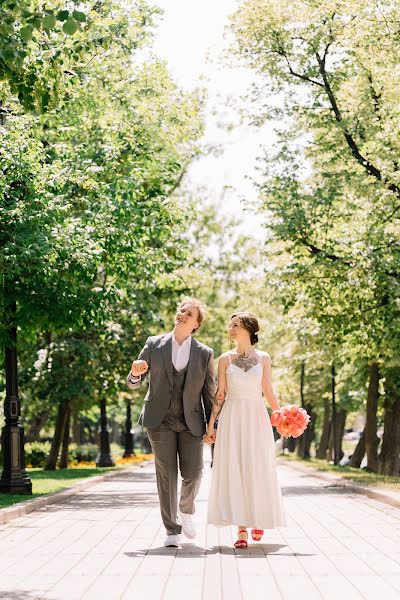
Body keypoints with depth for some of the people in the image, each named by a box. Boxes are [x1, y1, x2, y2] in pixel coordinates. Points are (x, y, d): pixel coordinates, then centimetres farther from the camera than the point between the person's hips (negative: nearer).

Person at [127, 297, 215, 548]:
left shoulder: (205, 353, 5)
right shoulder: (154, 344, 5)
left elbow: (209, 393, 7)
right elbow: (134, 383, 7)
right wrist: (136, 373, -17)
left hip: (191, 422, 0)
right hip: (160, 421, 0)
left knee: (193, 473, -4)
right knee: (166, 475, -3)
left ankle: (186, 510, 27)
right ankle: (172, 530, 6)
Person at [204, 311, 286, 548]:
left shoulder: (263, 358, 5)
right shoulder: (225, 359, 5)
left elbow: (268, 392, 6)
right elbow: (220, 395, 5)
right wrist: (211, 425, 0)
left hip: (257, 419, 0)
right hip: (232, 420, 0)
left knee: (258, 470, 2)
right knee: (233, 471, -5)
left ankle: (259, 520, 26)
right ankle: (242, 529, -2)